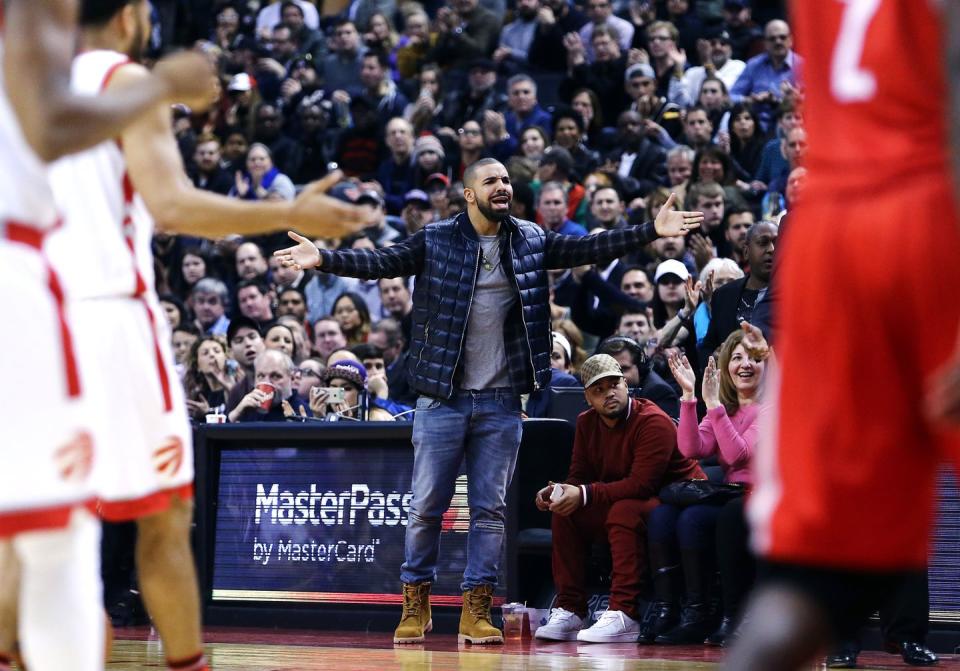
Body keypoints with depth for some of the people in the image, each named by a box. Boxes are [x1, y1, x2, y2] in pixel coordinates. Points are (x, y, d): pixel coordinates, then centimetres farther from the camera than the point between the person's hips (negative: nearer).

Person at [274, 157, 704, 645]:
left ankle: (476, 610, 10)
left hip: (502, 402, 3)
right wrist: (323, 259, -24)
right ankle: (416, 602, 15)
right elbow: (380, 262, -10)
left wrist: (652, 232, -3)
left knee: (490, 509, 4)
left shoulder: (530, 240, 7)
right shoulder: (436, 241, -3)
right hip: (443, 398, -2)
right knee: (426, 507, 1)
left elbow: (588, 249, 4)